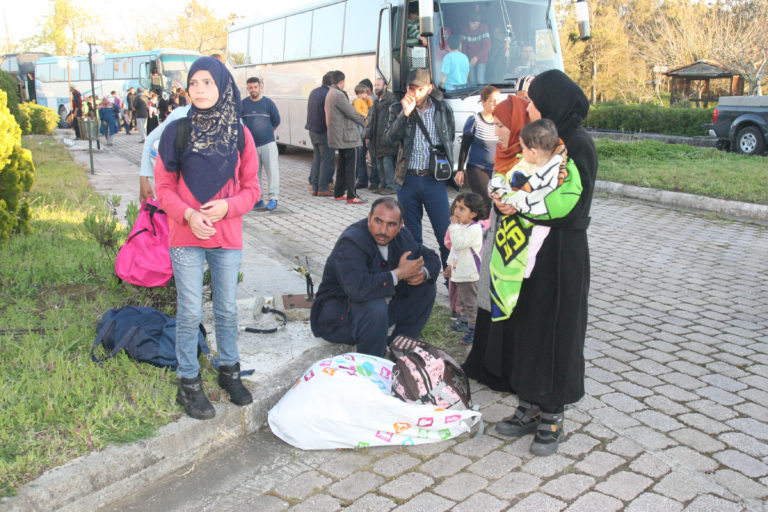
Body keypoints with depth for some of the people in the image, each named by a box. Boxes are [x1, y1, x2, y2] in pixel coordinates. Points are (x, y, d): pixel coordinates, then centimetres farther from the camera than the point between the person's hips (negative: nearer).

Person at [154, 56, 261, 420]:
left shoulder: (239, 134, 0)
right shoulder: (176, 132, -4)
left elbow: (252, 187, 4)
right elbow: (163, 186, -1)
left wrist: (227, 206, -15)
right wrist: (188, 215, -17)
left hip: (227, 237, 2)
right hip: (186, 239, -1)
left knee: (227, 309, 12)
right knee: (190, 313, 3)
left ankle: (229, 370, 32)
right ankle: (189, 383, 19)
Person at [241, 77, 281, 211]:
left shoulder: (268, 103, 0)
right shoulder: (243, 104, 5)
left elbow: (277, 121, 9)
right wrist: (247, 132, 12)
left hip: (268, 143, -2)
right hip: (250, 144, 2)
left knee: (272, 171, -6)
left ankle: (273, 198, -1)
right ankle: (257, 199, 14)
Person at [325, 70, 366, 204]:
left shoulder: (329, 94, 15)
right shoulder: (338, 94, -16)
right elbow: (351, 112, -15)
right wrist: (363, 121, 2)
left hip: (338, 136, 10)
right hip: (348, 136, -10)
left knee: (342, 165, 17)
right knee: (352, 166, -7)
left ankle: (338, 193, 22)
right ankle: (351, 196, -7)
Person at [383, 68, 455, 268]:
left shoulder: (442, 109, 3)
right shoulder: (398, 110, 1)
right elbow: (390, 139, -13)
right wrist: (405, 113, -21)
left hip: (434, 179, -1)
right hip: (407, 179, 1)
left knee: (445, 234, -3)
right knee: (411, 235, 10)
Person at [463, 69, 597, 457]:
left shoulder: (578, 145, -13)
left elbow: (573, 206, -19)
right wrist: (507, 202, -7)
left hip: (560, 255, -8)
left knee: (553, 333, 2)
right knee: (523, 328, 12)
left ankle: (552, 418, 16)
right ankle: (529, 408, 26)